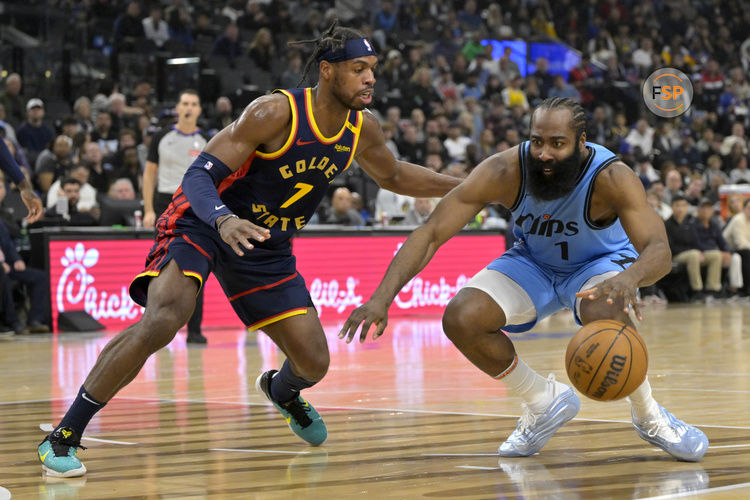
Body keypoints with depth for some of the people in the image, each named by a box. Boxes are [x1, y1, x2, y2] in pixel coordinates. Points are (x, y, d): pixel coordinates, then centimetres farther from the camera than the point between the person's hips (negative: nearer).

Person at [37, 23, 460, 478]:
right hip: (202, 223, -6)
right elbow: (199, 176, -26)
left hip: (267, 245, 6)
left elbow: (393, 175, 18)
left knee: (314, 363, 3)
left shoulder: (362, 128, -4)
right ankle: (64, 436, -21)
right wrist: (225, 220, -46)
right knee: (161, 322, -31)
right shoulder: (277, 112, -25)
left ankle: (281, 390, 44)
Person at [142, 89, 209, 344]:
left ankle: (194, 330, 2)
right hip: (165, 204, 0)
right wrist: (149, 210, -1)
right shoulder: (162, 137, 5)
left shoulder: (206, 142, 6)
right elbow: (149, 174, 7)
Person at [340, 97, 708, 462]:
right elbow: (431, 232, -27)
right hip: (533, 263, 3)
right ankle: (544, 402, 6)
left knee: (606, 313, -38)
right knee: (460, 319, -20)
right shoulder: (504, 172, -28)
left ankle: (649, 417, -9)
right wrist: (382, 297, -39)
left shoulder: (611, 178, -33)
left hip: (600, 262, -3)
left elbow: (659, 251, -44)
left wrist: (629, 278, -68)